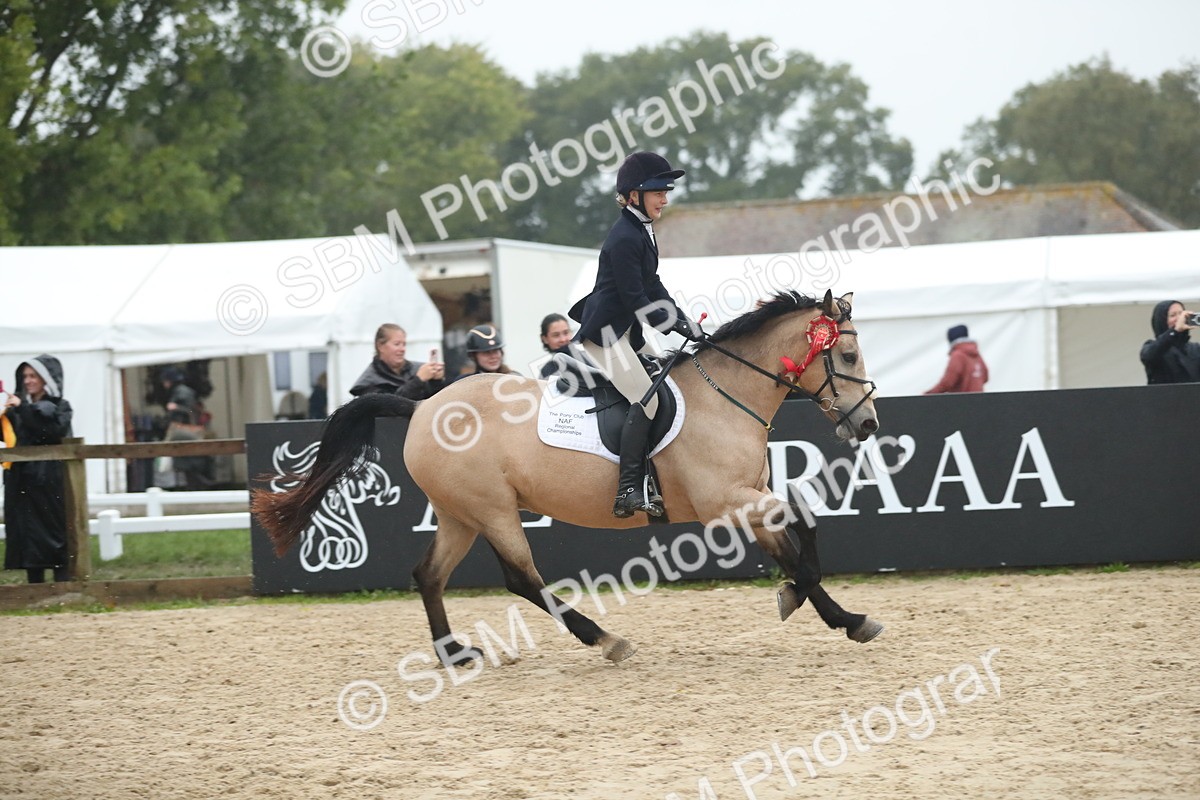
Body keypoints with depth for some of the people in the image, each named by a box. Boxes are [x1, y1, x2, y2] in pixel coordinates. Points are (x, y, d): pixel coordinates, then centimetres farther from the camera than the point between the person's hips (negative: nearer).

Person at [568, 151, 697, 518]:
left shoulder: (643, 231, 12)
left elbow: (651, 285, 17)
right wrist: (673, 325, -16)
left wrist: (681, 319, 6)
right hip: (605, 331, -11)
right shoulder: (624, 239, -19)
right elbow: (635, 298, -21)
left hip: (625, 329, 11)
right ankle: (629, 491, -22)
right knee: (646, 399, -18)